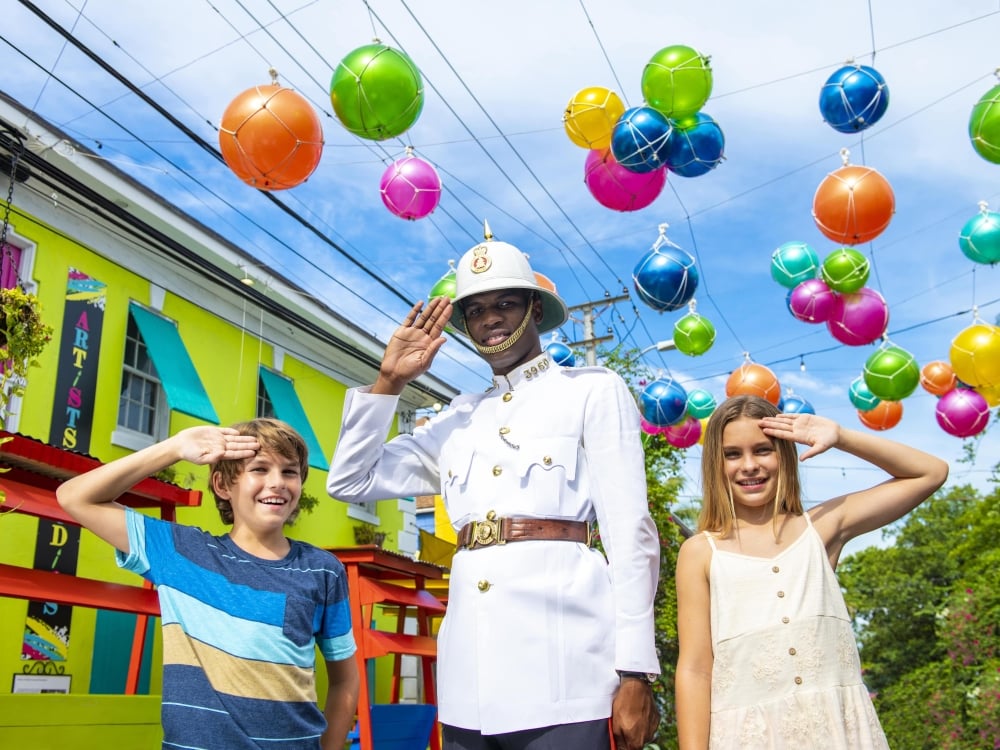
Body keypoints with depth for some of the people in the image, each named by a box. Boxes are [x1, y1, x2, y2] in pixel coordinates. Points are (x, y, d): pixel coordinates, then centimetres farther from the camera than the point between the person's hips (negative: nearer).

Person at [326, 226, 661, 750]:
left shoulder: (593, 391, 5)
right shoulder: (457, 420, 19)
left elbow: (630, 530, -2)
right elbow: (349, 482, 20)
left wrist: (635, 672, -9)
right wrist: (388, 382, 11)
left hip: (560, 657, -5)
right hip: (468, 672, 5)